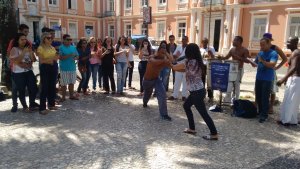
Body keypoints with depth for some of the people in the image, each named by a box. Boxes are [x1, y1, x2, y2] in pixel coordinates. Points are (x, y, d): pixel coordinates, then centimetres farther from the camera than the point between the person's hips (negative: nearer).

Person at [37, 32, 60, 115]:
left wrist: (56, 57, -6)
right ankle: (42, 108, -1)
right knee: (44, 87, -6)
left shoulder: (53, 48, 12)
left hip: (53, 67, 7)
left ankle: (51, 104, 24)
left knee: (52, 86, 11)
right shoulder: (41, 48, -7)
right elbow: (41, 61, -14)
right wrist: (51, 58, -21)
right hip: (45, 68, -6)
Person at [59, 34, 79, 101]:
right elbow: (60, 57, -15)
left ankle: (71, 95, 24)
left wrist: (75, 58, -12)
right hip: (64, 68, -5)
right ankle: (63, 96, 12)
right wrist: (69, 55, -23)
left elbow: (77, 56, 11)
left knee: (71, 82, 12)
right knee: (64, 83, 1)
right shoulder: (61, 48, -5)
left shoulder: (73, 47, 10)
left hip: (72, 67, 5)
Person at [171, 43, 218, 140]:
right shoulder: (198, 62, 7)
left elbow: (174, 68, -9)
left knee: (203, 113, -1)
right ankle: (191, 128, 29)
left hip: (197, 92, -9)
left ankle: (214, 134, 9)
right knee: (186, 106, 22)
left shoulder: (190, 62, -19)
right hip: (197, 90, 9)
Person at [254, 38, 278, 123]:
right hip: (258, 78, 7)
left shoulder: (273, 53, -9)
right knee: (258, 96, 12)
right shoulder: (260, 53, 10)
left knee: (265, 97, -4)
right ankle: (260, 112, 27)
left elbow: (272, 65, -23)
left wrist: (262, 61, -28)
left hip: (267, 79, -6)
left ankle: (264, 115, 4)